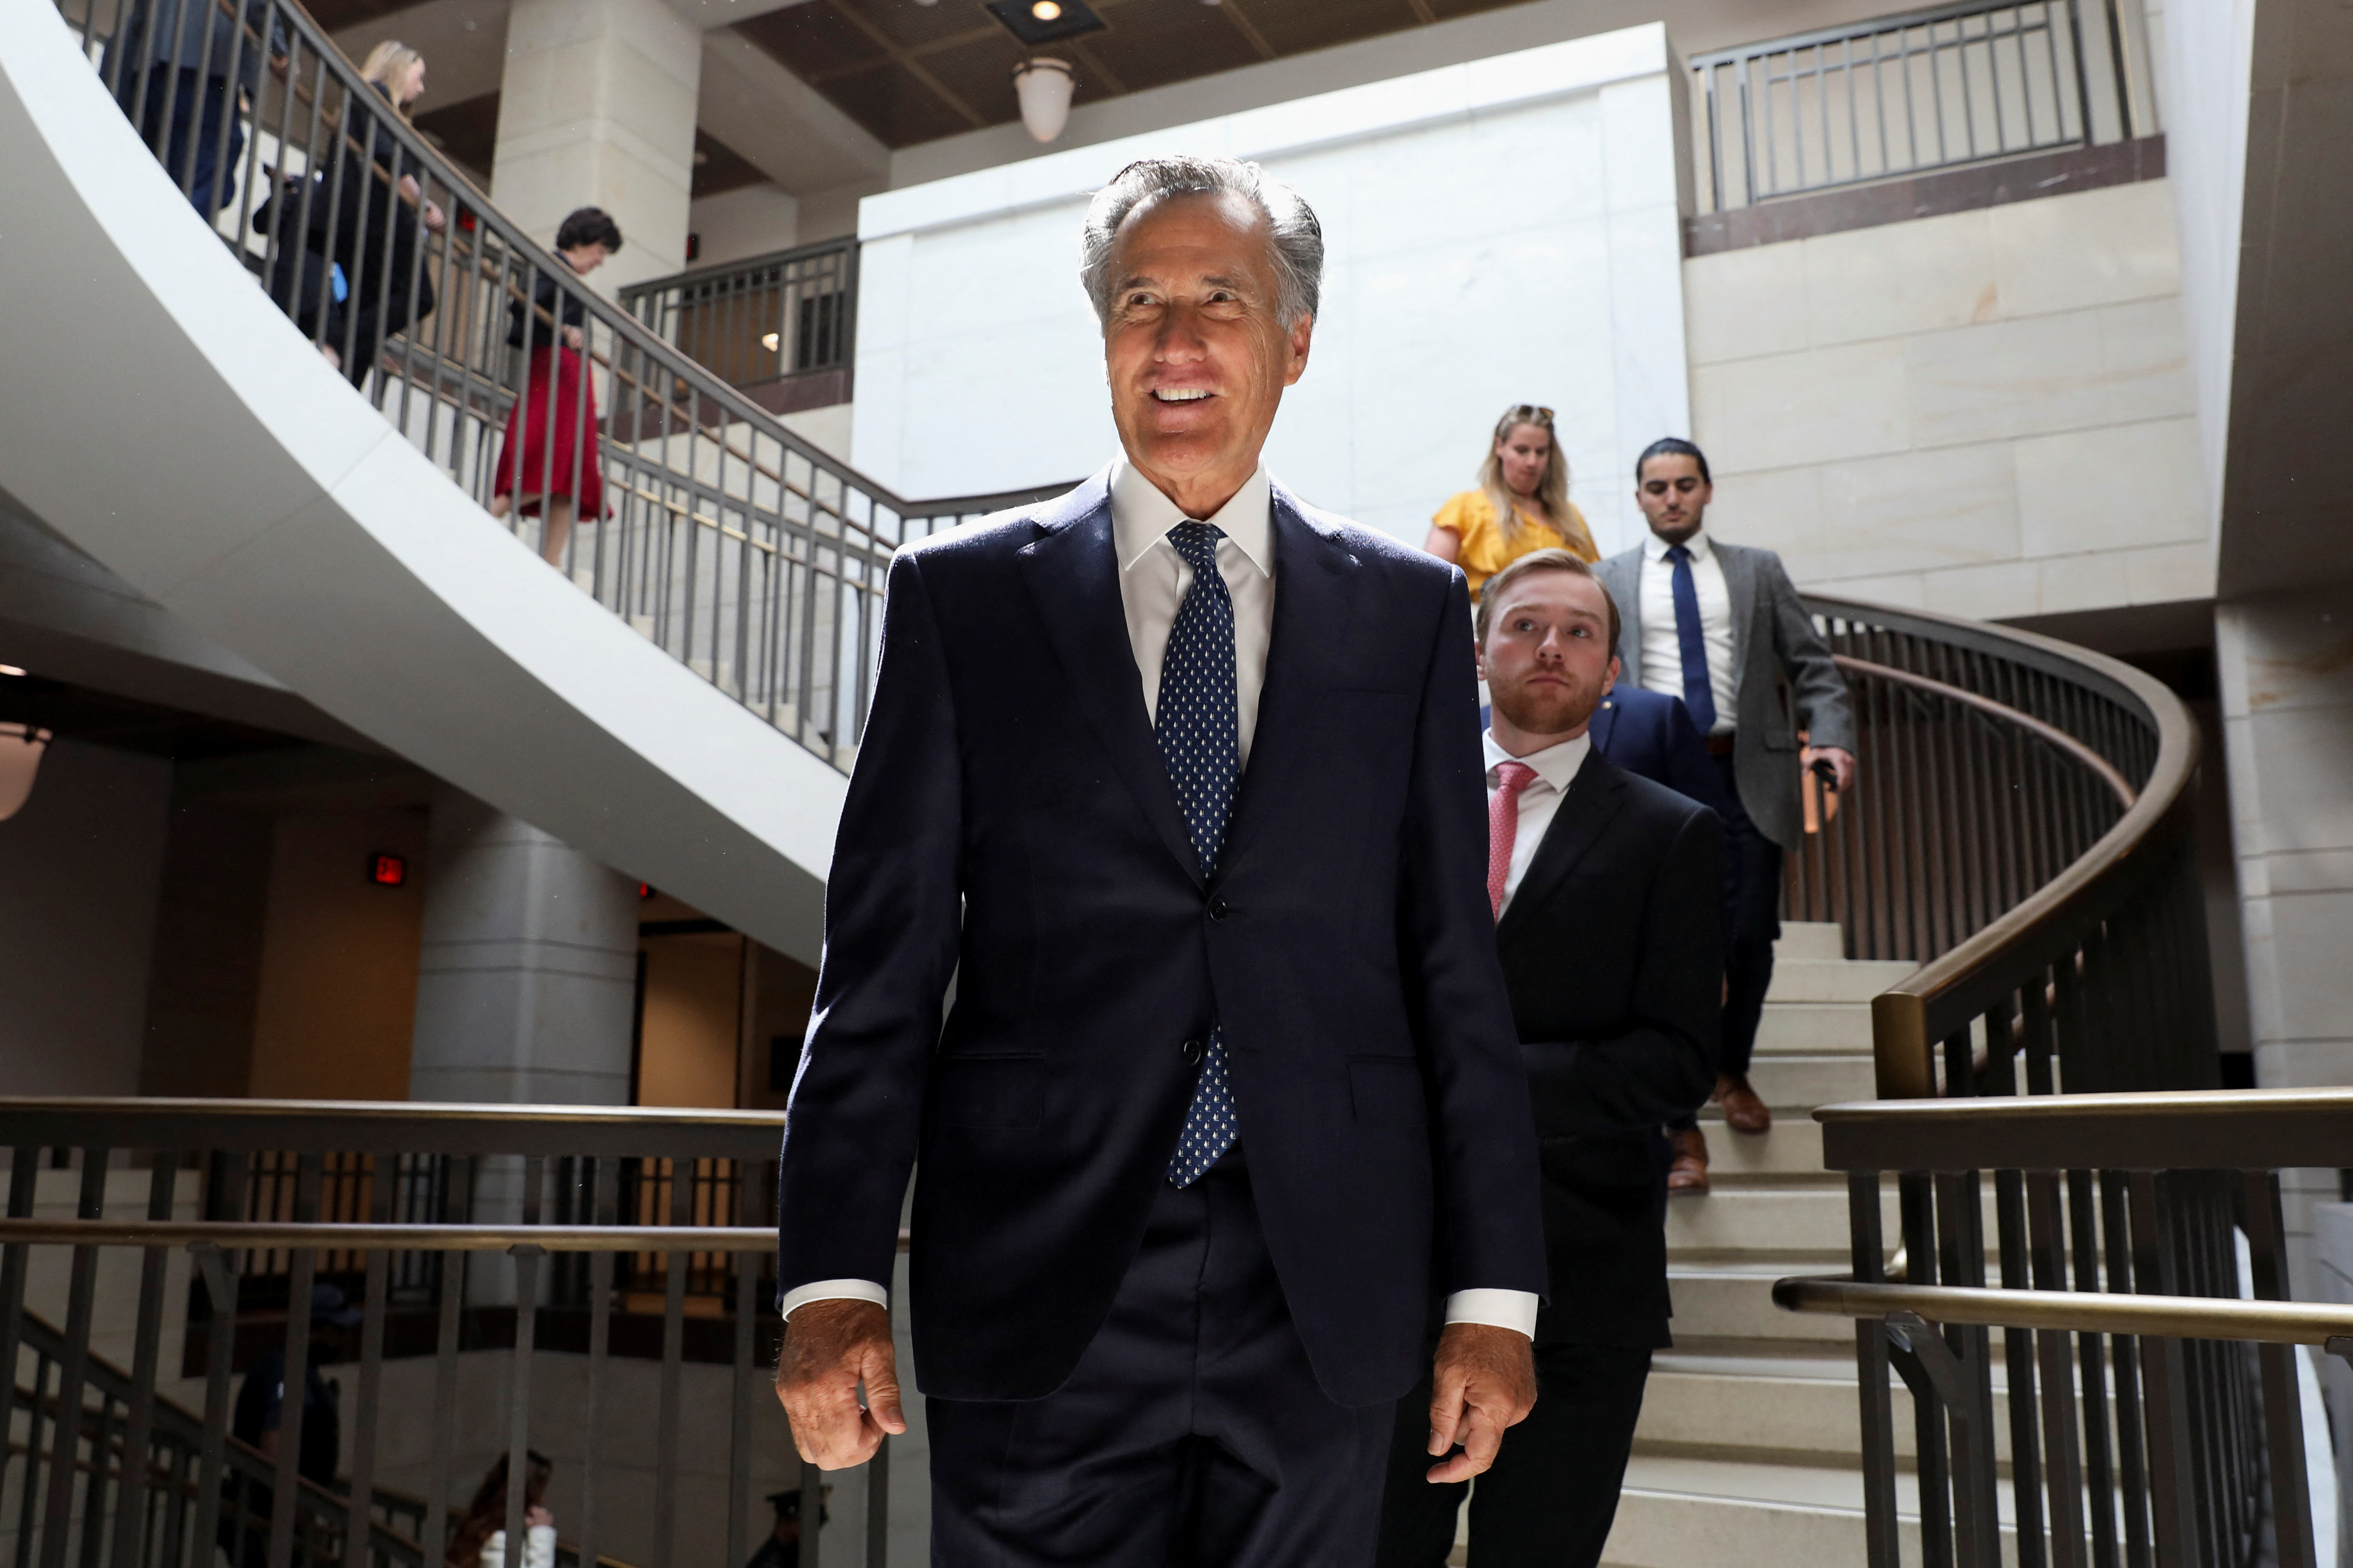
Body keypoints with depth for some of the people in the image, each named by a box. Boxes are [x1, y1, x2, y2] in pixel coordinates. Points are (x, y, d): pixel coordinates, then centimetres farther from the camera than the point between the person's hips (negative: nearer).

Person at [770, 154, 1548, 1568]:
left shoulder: (1408, 609, 6)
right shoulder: (961, 597, 4)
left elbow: (1457, 964, 4)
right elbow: (884, 962, 0)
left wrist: (1494, 1293, 2)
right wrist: (836, 1278, -7)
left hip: (1324, 1297, 2)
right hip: (1042, 1292, -1)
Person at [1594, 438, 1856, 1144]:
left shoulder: (1759, 571, 14)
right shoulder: (1607, 581, 12)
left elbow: (1812, 667, 10)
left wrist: (1832, 739, -7)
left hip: (1747, 773, 1)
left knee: (1750, 934, 1)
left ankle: (1732, 1072, 27)